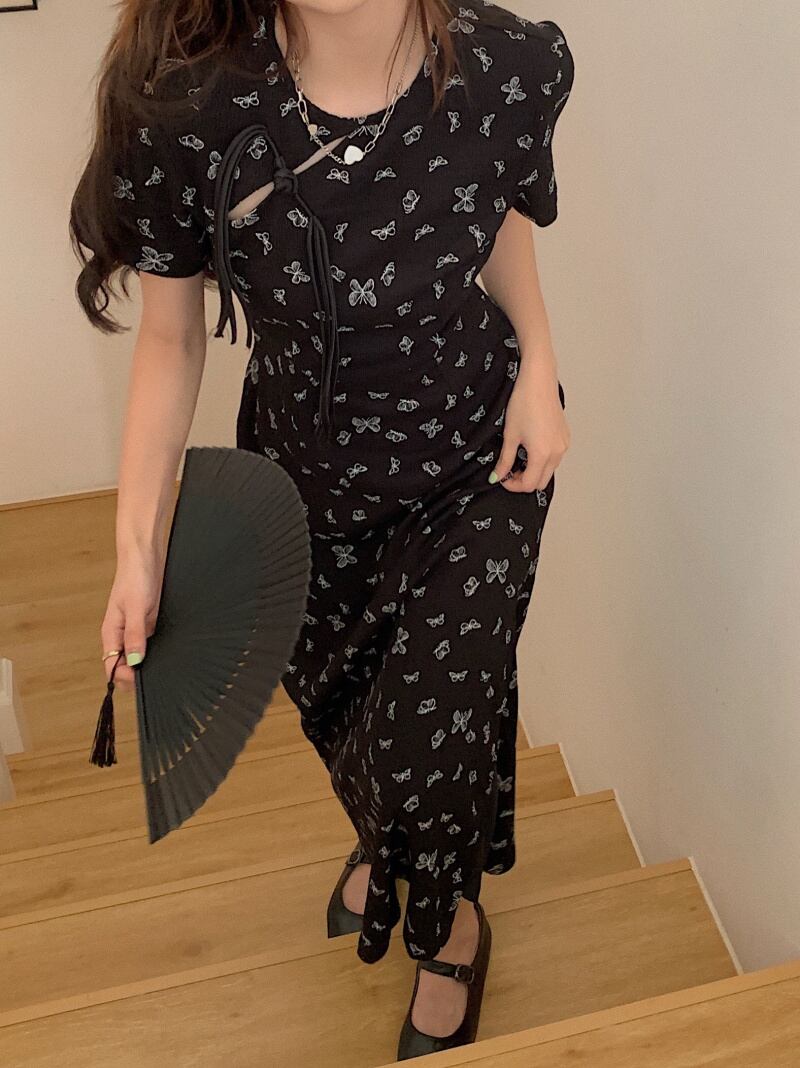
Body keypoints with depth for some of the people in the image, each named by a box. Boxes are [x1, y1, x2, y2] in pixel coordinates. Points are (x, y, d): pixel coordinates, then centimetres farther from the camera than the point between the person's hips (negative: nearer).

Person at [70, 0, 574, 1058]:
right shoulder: (185, 109, -27)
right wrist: (138, 547, -16)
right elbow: (171, 338, -13)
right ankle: (381, 839, 59)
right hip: (304, 466, 1)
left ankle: (448, 915, 34)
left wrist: (537, 361, -13)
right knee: (331, 700, 19)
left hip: (478, 455, -1)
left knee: (432, 724, -4)